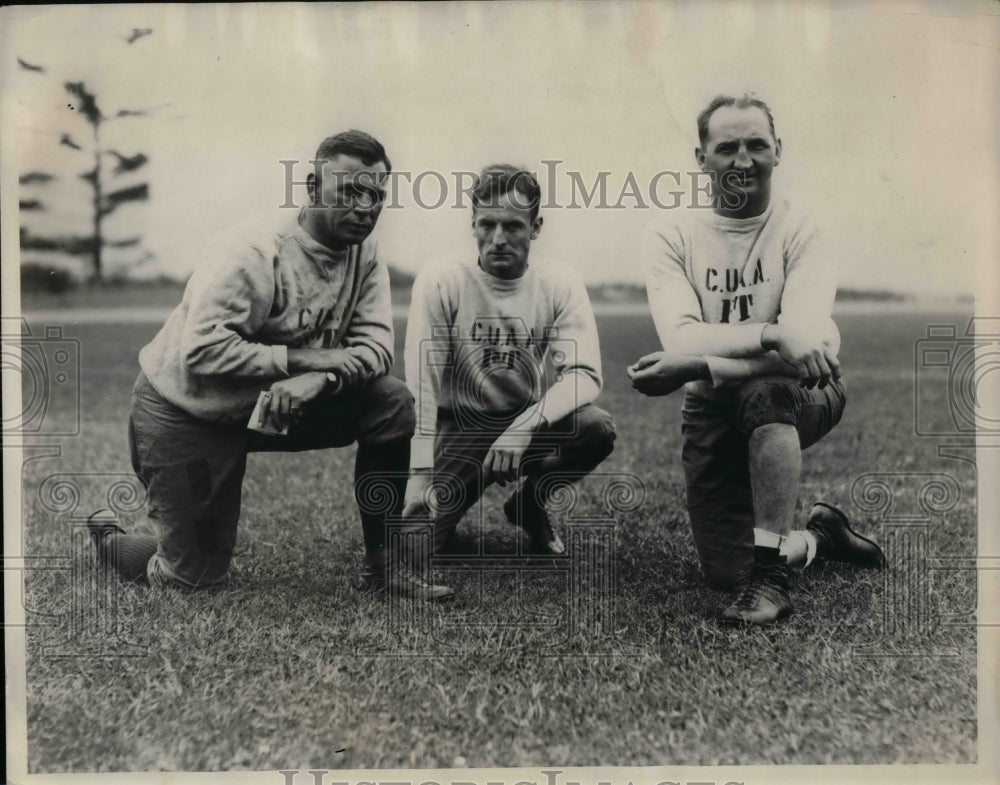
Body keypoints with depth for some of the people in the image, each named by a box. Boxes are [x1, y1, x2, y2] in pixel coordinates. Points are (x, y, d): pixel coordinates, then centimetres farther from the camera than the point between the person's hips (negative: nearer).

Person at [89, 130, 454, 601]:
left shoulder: (364, 254, -4)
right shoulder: (254, 253, -25)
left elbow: (375, 344, -11)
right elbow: (201, 351, -32)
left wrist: (321, 379, -30)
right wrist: (300, 358, -30)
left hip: (270, 405, 6)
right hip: (182, 409, -6)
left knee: (393, 404, -13)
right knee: (194, 577, -2)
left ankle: (381, 564, 0)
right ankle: (105, 542, 32)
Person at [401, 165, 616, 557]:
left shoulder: (560, 285, -8)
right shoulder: (439, 282, -14)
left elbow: (584, 376, -18)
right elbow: (420, 389, -18)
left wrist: (524, 426, -35)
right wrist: (420, 477, -27)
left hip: (528, 424, 2)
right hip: (458, 427, -2)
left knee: (597, 428, -28)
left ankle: (530, 502, 4)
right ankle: (448, 500, 18)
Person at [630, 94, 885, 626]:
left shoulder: (799, 232, -9)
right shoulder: (675, 240, -3)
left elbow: (806, 345, -23)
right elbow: (680, 340, -20)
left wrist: (697, 366, -28)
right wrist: (772, 333, -35)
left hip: (804, 398, -2)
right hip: (713, 411, 2)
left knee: (764, 392, -39)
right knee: (723, 572, -4)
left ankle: (771, 572, -24)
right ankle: (817, 536, 28)